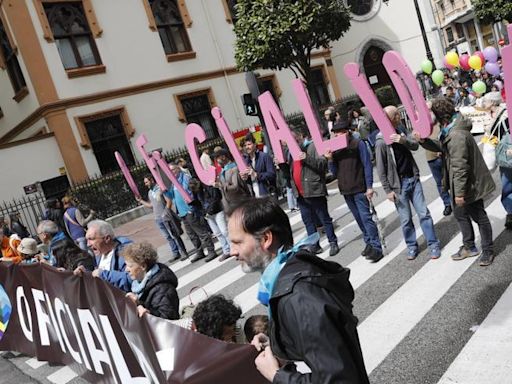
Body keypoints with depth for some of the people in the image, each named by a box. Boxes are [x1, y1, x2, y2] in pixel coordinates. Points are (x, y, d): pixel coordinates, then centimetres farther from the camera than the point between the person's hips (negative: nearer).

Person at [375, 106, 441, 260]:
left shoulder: (401, 130, 2)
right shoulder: (381, 142, -17)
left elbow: (415, 145, -2)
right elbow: (381, 169, -14)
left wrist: (403, 140, -22)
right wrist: (388, 190, -13)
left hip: (413, 178, 5)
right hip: (399, 184, -5)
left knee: (423, 213, 7)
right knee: (406, 219, 6)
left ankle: (433, 244, 17)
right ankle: (411, 246, 23)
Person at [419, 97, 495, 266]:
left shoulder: (457, 136, -30)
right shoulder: (450, 130, 3)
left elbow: (459, 166, -29)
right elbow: (442, 147, 14)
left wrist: (459, 192, -25)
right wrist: (425, 141, -2)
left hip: (470, 184, -10)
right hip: (462, 184, 10)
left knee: (479, 217, 7)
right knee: (460, 214, 22)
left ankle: (488, 250, 25)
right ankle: (469, 247, 37)